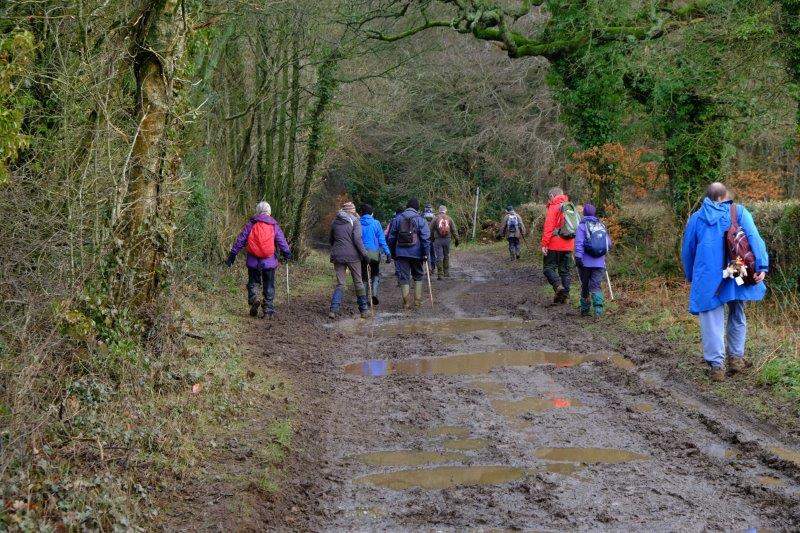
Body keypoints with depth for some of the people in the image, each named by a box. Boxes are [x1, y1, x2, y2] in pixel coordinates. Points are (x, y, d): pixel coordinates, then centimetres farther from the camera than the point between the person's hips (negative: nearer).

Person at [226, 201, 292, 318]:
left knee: (253, 282, 14)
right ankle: (268, 310, 6)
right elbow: (282, 242, 1)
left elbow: (240, 240, 4)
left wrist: (232, 254, 7)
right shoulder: (274, 226, 5)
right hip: (269, 261, 0)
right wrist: (287, 253, 7)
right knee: (269, 286, 9)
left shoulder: (250, 224, 5)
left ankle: (254, 299, -13)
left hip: (253, 261, 0)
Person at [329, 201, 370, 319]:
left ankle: (334, 309, -10)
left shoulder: (335, 222, 11)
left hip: (338, 256, 4)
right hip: (352, 256, -3)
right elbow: (357, 239, -13)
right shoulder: (354, 221, -4)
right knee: (358, 282, 7)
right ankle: (363, 310, 11)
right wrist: (364, 253, -9)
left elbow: (331, 240, 18)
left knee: (340, 283, 6)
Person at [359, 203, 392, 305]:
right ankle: (374, 293, -6)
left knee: (364, 276, 10)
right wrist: (388, 253, -1)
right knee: (376, 274, 15)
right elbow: (382, 240, -3)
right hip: (374, 252, -1)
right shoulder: (376, 223, -1)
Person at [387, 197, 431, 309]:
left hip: (401, 253, 1)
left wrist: (393, 253, 17)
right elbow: (426, 238, -9)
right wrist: (426, 253, -6)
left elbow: (391, 238, 10)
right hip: (416, 253, -1)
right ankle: (417, 300, 14)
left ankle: (407, 302, 1)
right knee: (418, 276, 15)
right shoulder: (420, 220, -3)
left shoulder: (397, 219, 6)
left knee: (404, 277, 4)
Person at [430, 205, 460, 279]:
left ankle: (440, 274, -7)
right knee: (446, 256, 16)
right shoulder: (449, 219, 4)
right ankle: (446, 272, 22)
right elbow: (454, 230, 5)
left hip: (437, 240, -2)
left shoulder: (435, 218, -1)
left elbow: (430, 230, 0)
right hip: (447, 240, 2)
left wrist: (431, 238, 13)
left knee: (439, 257, -3)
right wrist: (456, 240, 12)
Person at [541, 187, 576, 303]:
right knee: (565, 270, 11)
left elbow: (548, 227, -15)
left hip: (555, 245, -6)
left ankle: (558, 285, -22)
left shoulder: (553, 207, -8)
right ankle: (564, 294, 10)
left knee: (549, 268, 0)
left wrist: (544, 244, -15)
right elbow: (575, 227, 16)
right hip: (568, 246, 6)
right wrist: (574, 244, 20)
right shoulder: (571, 207, 14)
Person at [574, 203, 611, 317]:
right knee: (596, 286, 1)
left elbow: (579, 243, -14)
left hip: (586, 263, -3)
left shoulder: (582, 226, -3)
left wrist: (578, 257, -15)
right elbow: (609, 244, 13)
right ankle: (598, 306, -19)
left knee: (584, 286, 10)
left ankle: (585, 309, 18)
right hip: (600, 263, 3)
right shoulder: (602, 226, 9)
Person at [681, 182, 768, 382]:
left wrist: (691, 277, 29)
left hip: (707, 278, 0)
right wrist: (761, 266, -15)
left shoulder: (695, 218, 10)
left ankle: (716, 364, -4)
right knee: (737, 316, 19)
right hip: (736, 275, 0)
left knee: (712, 321, 1)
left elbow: (687, 251, 17)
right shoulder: (738, 212, 5)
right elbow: (754, 238, -10)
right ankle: (736, 357, 21)